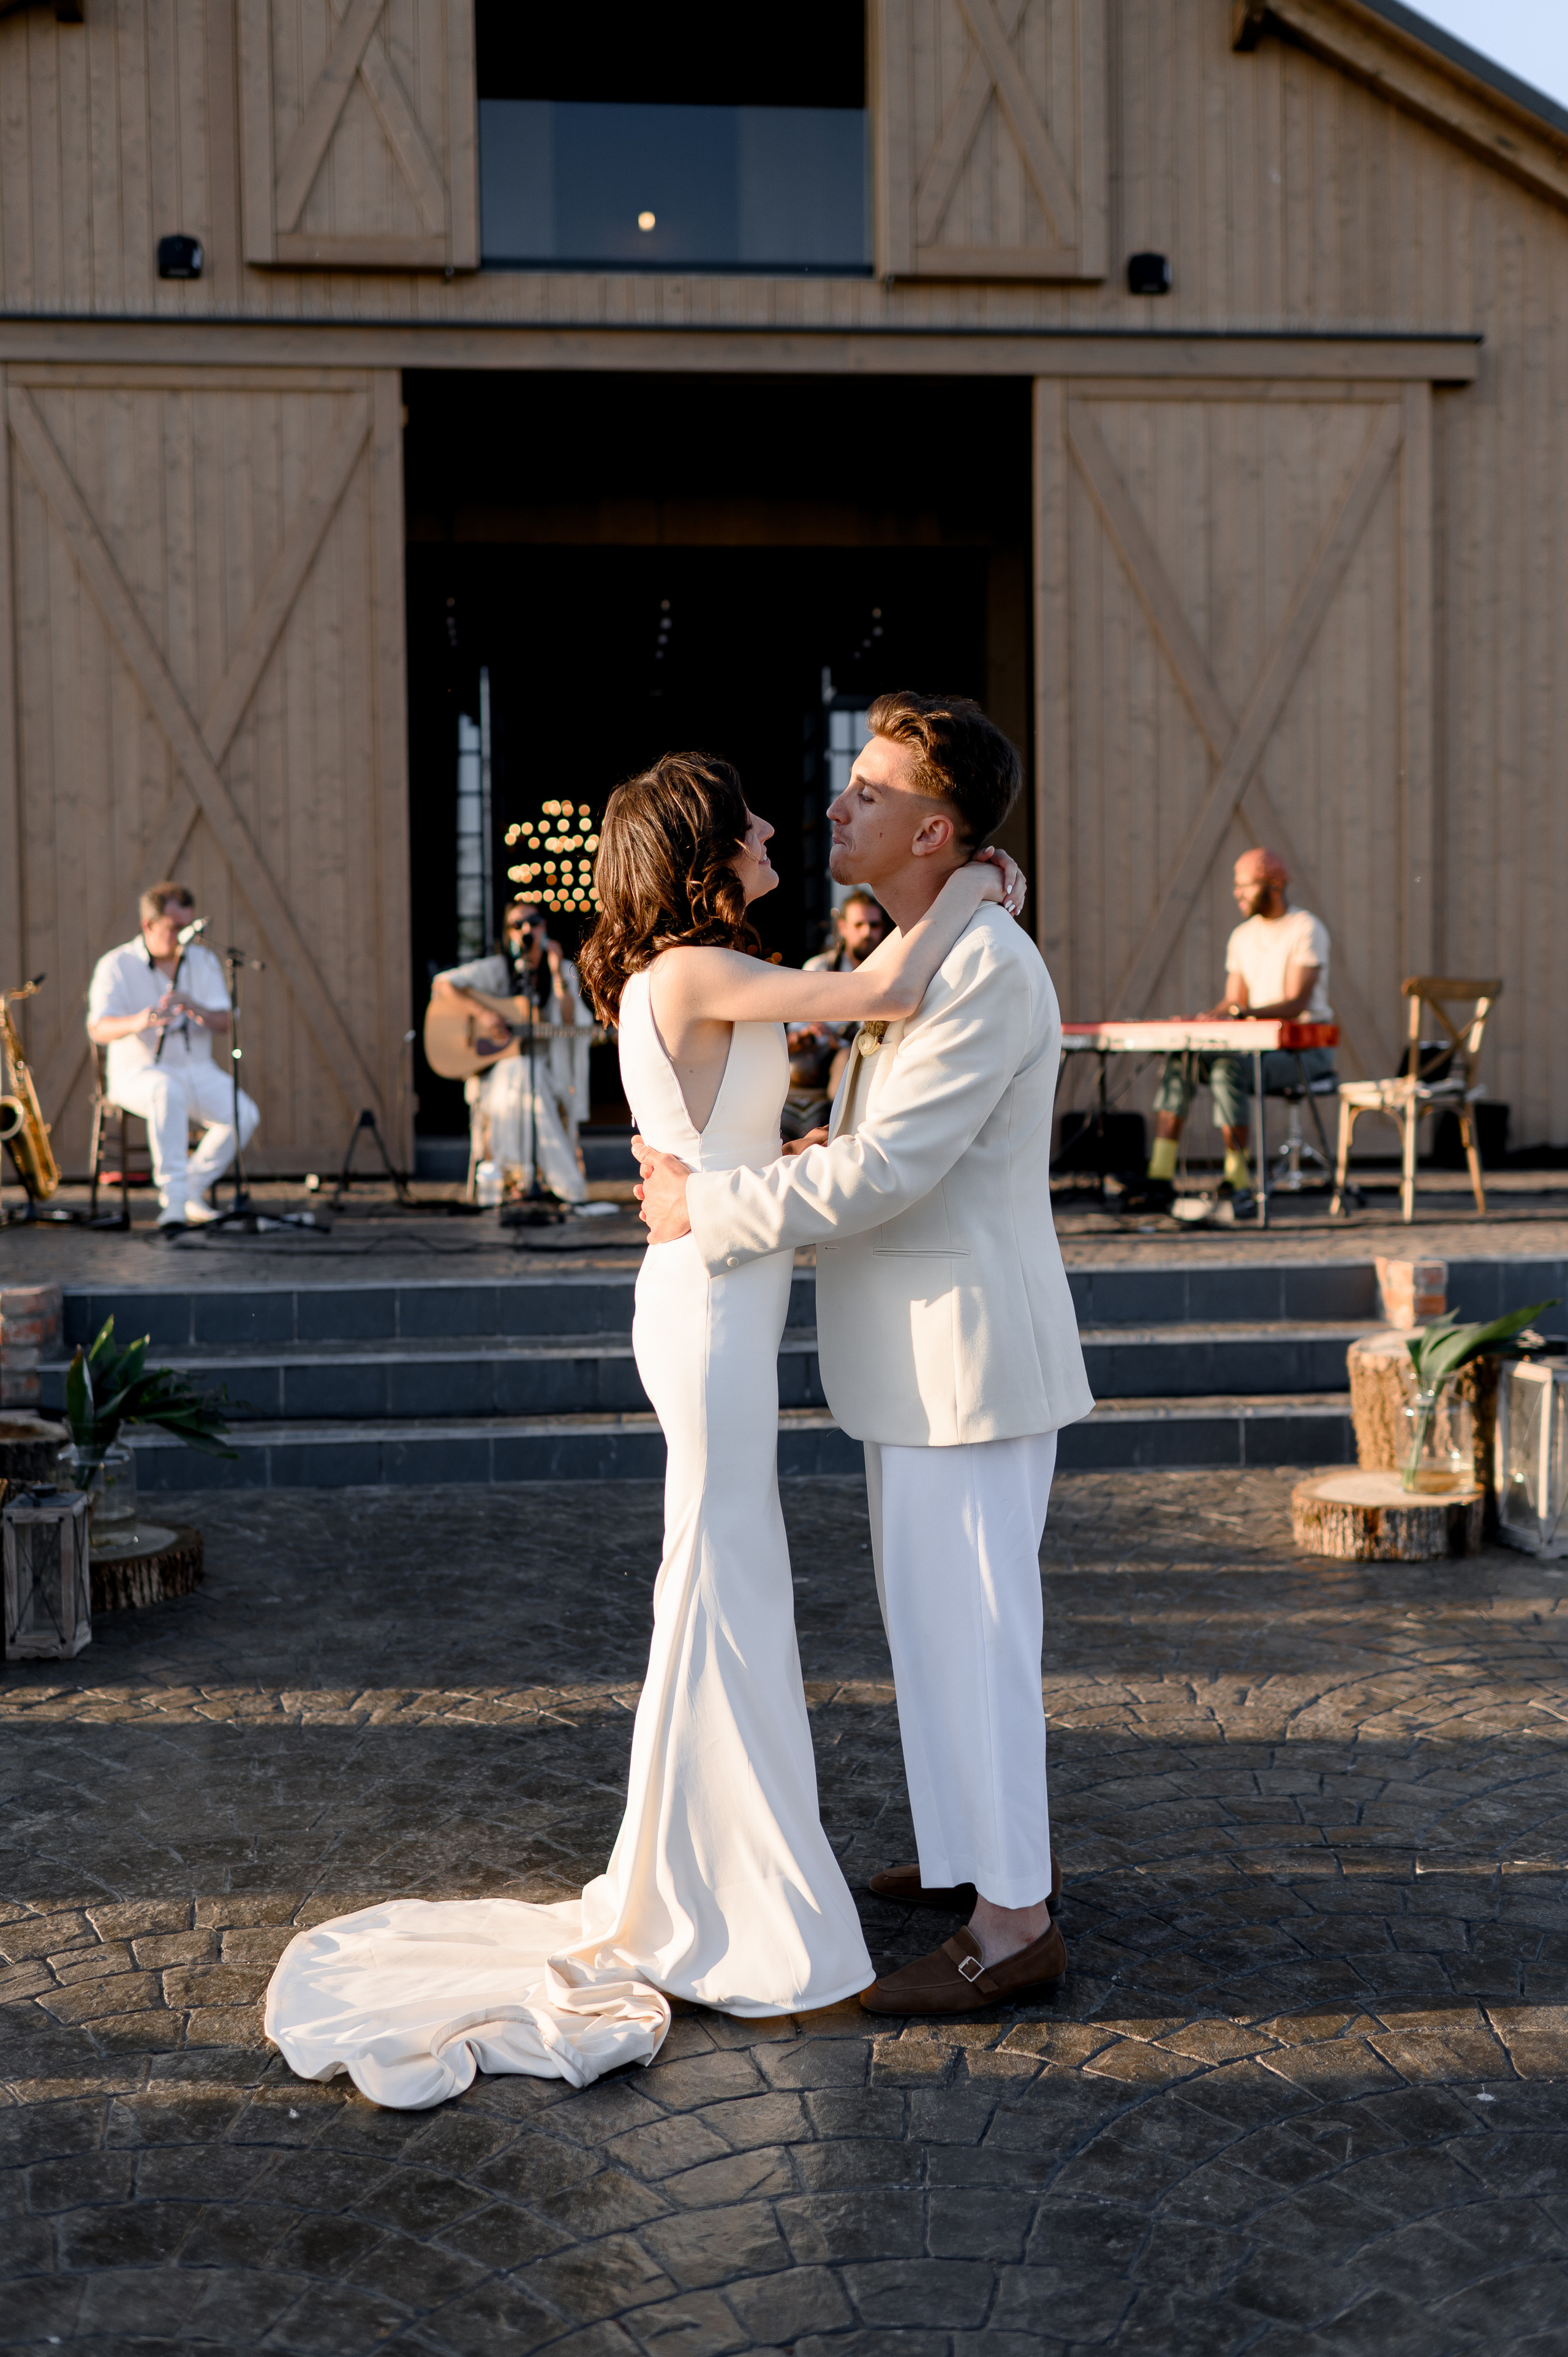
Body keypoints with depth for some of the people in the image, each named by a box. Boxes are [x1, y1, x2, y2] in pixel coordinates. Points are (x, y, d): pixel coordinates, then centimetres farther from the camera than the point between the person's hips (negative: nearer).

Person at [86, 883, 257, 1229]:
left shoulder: (205, 962, 8)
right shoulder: (117, 965, -5)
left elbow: (224, 1025, -2)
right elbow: (98, 1030, -18)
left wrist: (195, 1008, -25)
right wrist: (137, 1022, -40)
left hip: (198, 1070, 4)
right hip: (138, 1072, -4)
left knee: (245, 1116, -24)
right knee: (169, 1093, -39)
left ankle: (191, 1191, -6)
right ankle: (173, 1200, -39)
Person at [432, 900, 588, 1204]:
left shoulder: (564, 970, 11)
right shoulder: (498, 968, 5)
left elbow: (570, 1021, -1)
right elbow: (442, 984, -1)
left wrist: (557, 973, -10)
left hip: (544, 1063, 2)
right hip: (500, 1062, -1)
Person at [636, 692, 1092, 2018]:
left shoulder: (987, 967, -19)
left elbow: (883, 1168, -25)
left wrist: (708, 1209, -16)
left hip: (970, 1359, -10)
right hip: (925, 1357, 10)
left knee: (966, 1626, -2)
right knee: (939, 1615, 20)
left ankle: (1013, 1922, 11)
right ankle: (991, 1848, 36)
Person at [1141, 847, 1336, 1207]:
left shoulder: (1307, 929, -11)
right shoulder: (1241, 937, 13)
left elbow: (1296, 1004, -21)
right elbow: (1233, 1002, 12)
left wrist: (1240, 1014, -34)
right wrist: (1200, 1019, -9)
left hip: (1306, 1047, -7)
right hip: (1260, 1046, 7)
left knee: (1228, 1071, -33)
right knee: (1178, 1061, -14)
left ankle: (1239, 1183, -28)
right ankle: (1159, 1177, -20)